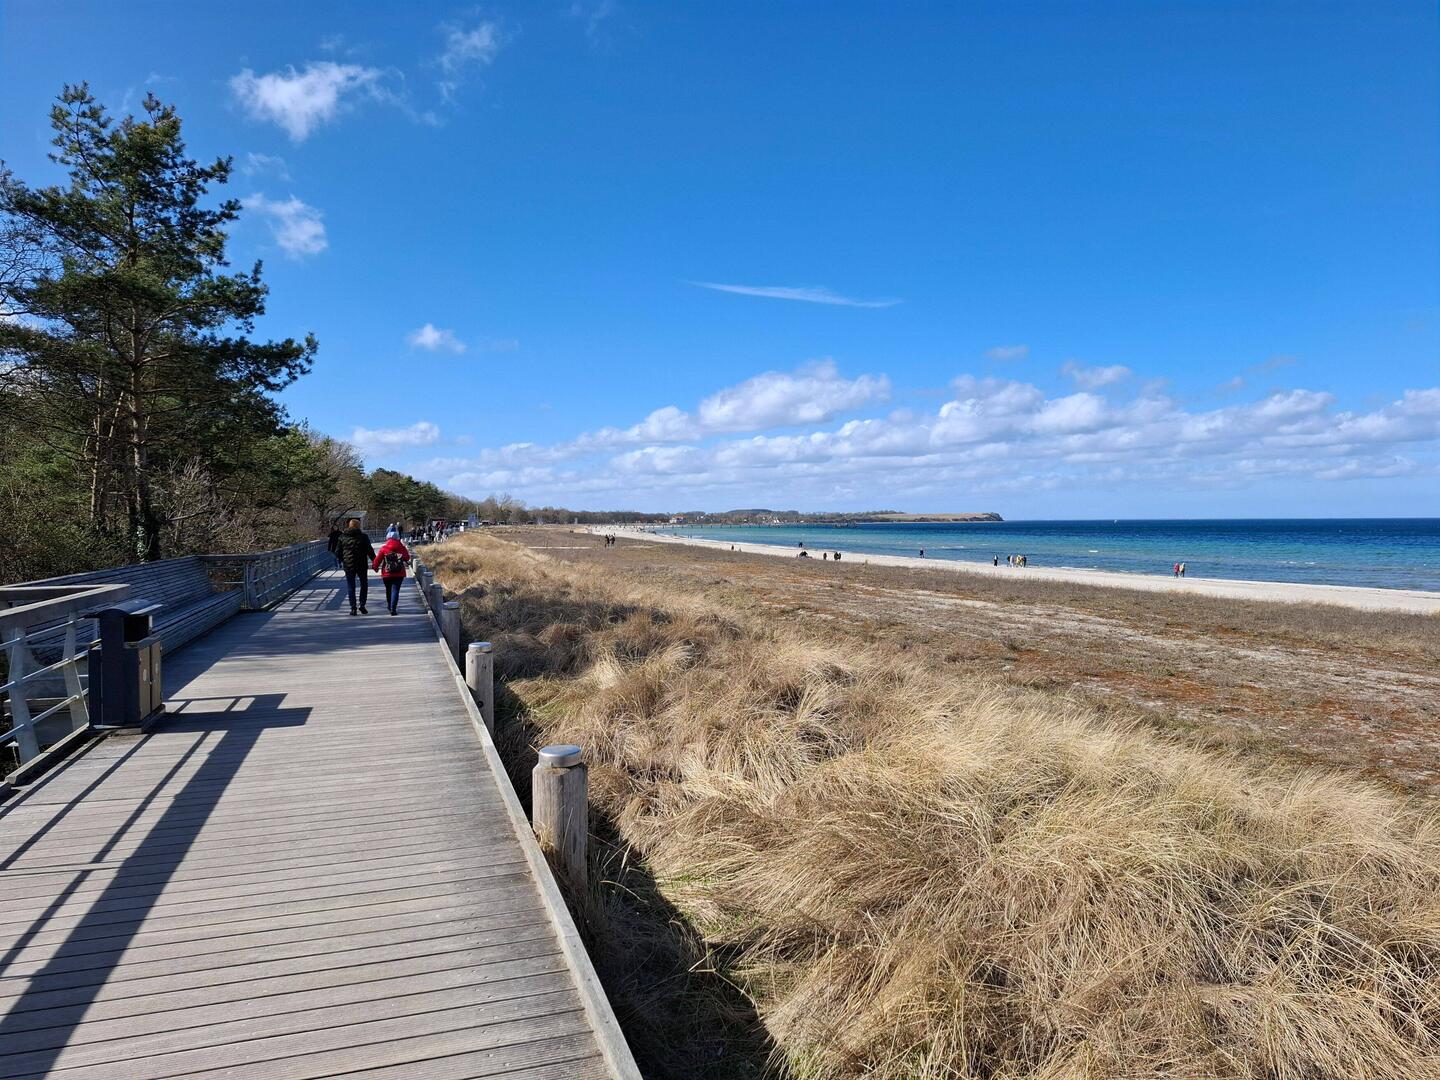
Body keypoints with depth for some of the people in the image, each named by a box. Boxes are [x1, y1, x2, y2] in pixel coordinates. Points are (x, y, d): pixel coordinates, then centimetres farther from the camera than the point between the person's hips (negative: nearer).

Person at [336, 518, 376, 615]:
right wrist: (374, 561, 7)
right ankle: (362, 604, 2)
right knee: (364, 584, 14)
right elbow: (370, 551, -4)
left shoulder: (342, 537, 2)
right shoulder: (363, 537, -5)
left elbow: (338, 551, 8)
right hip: (362, 565, -1)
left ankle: (353, 608, 3)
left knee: (351, 586, 7)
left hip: (348, 565, 1)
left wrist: (340, 561, 23)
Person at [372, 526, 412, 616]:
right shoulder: (402, 547, -6)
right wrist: (407, 563, 27)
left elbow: (377, 559, -1)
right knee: (395, 590, -1)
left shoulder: (384, 547, -8)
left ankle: (389, 605, 35)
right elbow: (407, 558, 6)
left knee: (388, 590, 20)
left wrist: (374, 567, 16)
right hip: (399, 574, -1)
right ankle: (393, 609, -11)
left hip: (387, 574, 1)